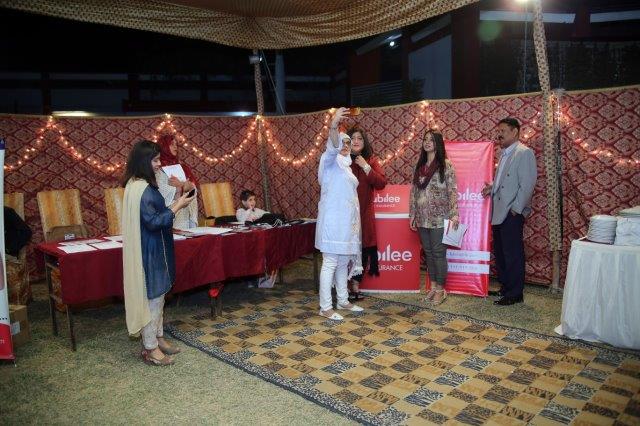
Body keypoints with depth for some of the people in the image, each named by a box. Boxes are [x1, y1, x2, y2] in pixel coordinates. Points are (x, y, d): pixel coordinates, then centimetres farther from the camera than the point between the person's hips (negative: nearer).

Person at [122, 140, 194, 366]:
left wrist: (174, 205, 10)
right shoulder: (141, 189, -21)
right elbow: (154, 221, -23)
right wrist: (177, 206, -16)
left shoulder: (141, 185, 11)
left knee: (157, 295, 17)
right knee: (152, 296, 0)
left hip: (154, 249, 10)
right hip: (149, 252, -10)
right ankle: (150, 348, 12)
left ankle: (157, 338, 30)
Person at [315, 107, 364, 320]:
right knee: (330, 263, -6)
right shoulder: (330, 161, -4)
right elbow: (332, 146, -27)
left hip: (347, 220, 8)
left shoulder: (346, 165, 19)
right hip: (333, 220, -8)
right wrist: (333, 126, -46)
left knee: (343, 262, 14)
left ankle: (343, 301, 25)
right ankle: (325, 307, 0)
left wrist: (354, 222, 20)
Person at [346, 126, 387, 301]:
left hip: (365, 212, 3)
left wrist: (366, 167, -9)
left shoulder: (371, 160, 8)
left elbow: (381, 183, -3)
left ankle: (356, 284, 18)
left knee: (363, 248, 4)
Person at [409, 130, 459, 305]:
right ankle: (433, 286, 21)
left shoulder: (446, 165, -4)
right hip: (422, 218, 5)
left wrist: (454, 213, -15)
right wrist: (412, 214, 10)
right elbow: (413, 191, 12)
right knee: (428, 252, 10)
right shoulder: (419, 166, 11)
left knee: (438, 252, -1)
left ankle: (440, 289, 10)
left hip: (439, 218, -5)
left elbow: (453, 190, -8)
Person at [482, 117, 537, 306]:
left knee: (513, 254, -1)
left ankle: (515, 294, 9)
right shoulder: (504, 153, 17)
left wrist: (515, 209, -16)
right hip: (498, 212, 9)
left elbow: (527, 184, -15)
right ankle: (505, 288, 27)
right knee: (500, 253, 15)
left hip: (512, 214, -9)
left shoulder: (524, 153, -9)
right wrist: (491, 187, 5)